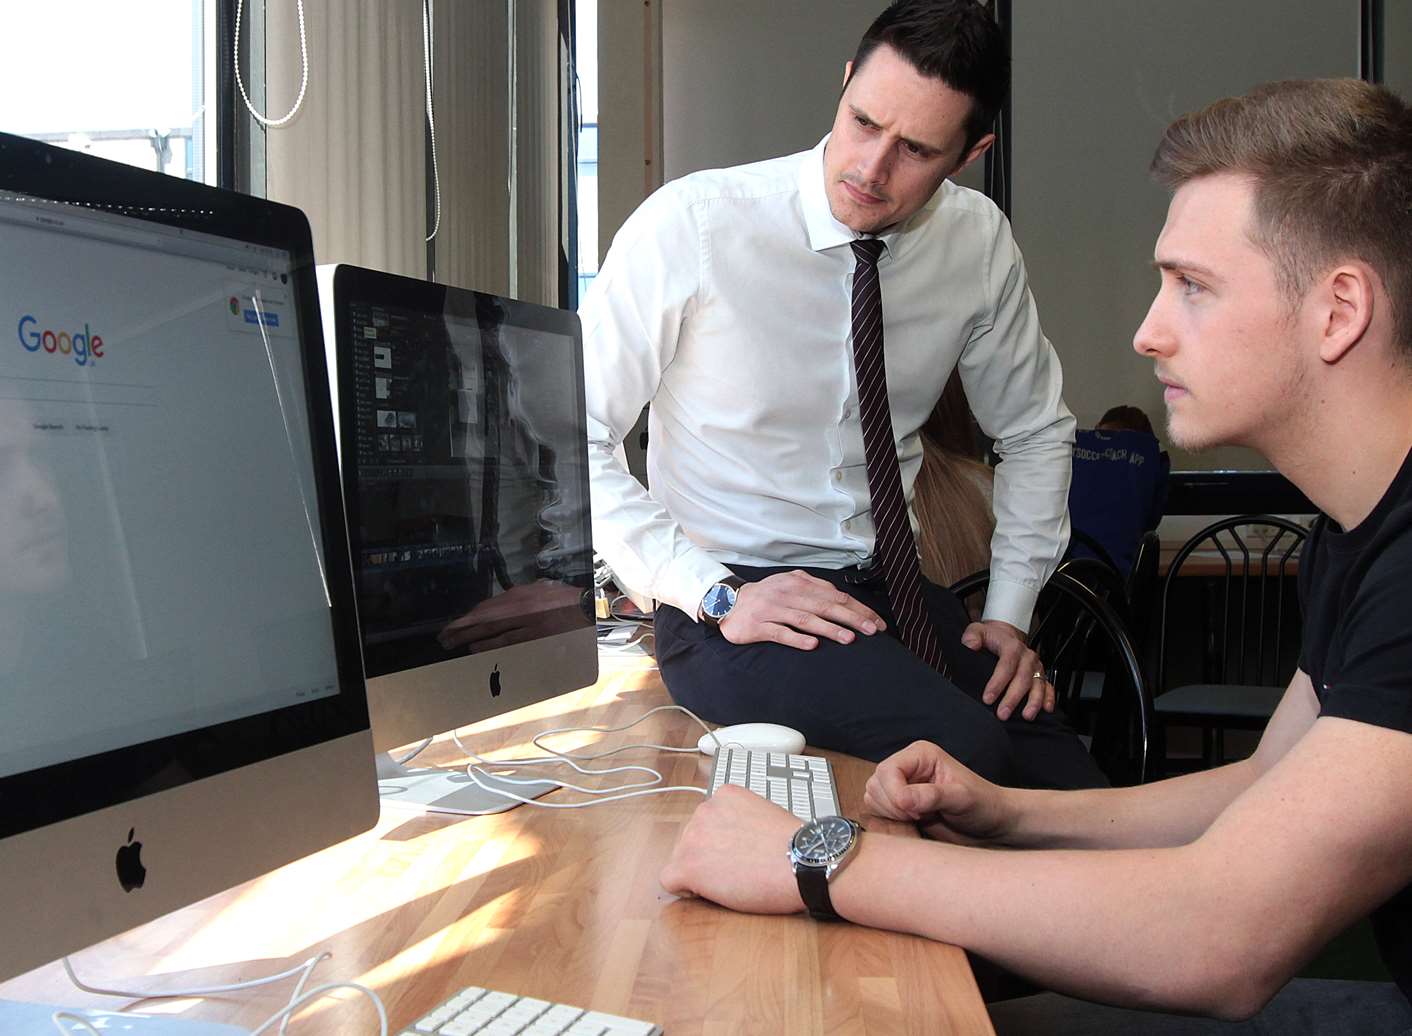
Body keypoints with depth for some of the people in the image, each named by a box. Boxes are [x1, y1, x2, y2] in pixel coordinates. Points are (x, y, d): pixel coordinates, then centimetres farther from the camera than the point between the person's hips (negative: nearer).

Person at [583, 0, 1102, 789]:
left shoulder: (979, 239, 0)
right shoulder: (692, 223, -14)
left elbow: (1036, 433, 14)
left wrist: (1010, 614, 5)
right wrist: (715, 595, -18)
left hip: (894, 591, 5)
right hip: (732, 612, -4)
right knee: (961, 745, -29)